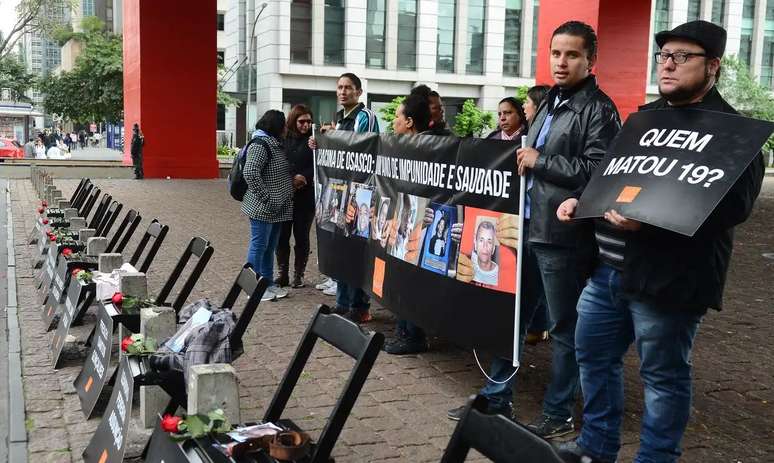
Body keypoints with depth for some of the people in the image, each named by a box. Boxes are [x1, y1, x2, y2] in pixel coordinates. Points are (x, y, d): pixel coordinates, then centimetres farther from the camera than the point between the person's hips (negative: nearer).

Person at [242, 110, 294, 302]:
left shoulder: (276, 145, 15)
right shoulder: (260, 145, -15)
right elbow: (250, 173, -25)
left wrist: (296, 178, 9)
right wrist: (266, 198, -23)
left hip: (277, 209, 10)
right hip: (263, 209, -10)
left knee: (270, 247, 16)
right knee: (259, 246, -1)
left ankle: (268, 283, 25)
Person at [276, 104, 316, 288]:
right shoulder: (283, 139, 3)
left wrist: (303, 177, -21)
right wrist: (290, 180, -13)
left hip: (305, 196, -1)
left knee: (301, 236, 6)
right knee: (282, 235, 5)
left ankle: (299, 275, 16)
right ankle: (283, 274, 17)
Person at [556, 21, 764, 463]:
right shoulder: (645, 117, 16)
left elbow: (732, 206, -22)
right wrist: (581, 199, 7)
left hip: (666, 277, -8)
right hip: (609, 268, 9)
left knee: (664, 374, 5)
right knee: (593, 354, 16)